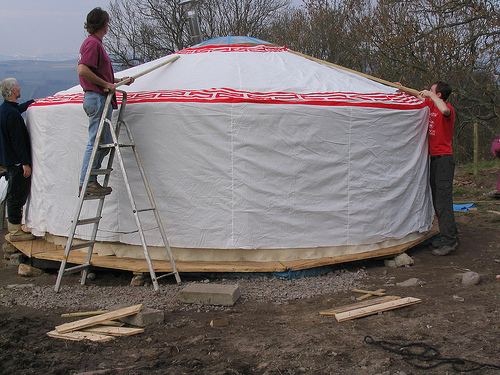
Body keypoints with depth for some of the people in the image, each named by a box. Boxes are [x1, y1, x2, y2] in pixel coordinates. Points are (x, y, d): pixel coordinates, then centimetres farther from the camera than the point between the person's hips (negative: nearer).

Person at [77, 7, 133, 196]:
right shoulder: (92, 43, -11)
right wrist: (106, 84, -19)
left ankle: (89, 181, 13)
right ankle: (87, 183, -4)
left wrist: (120, 80, 27)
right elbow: (83, 70, -24)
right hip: (97, 98, -11)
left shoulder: (95, 43, 22)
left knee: (104, 143, 11)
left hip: (99, 99, 11)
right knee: (96, 142, -7)